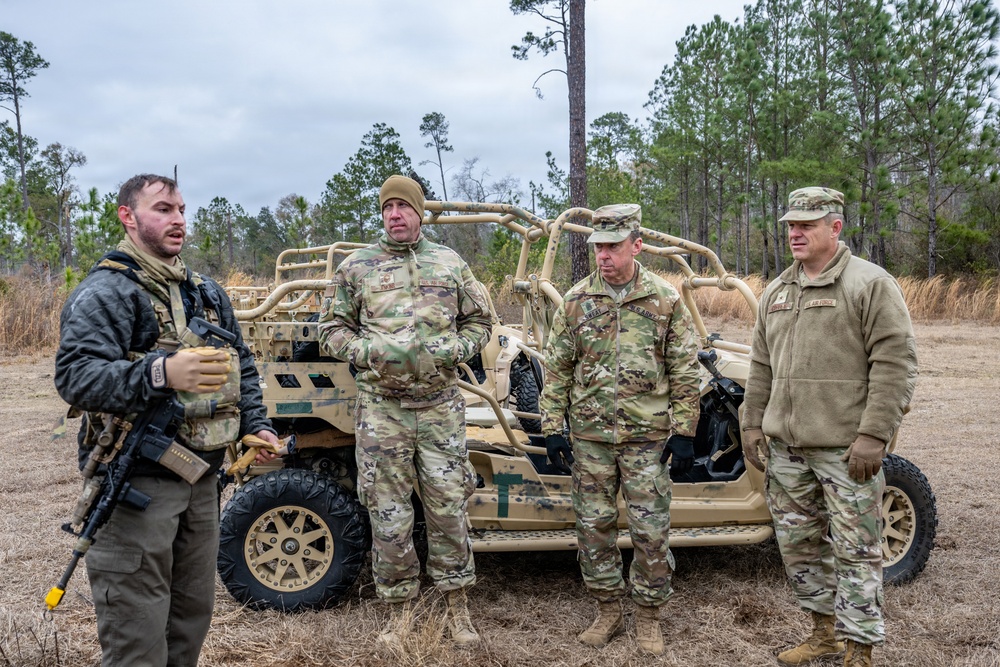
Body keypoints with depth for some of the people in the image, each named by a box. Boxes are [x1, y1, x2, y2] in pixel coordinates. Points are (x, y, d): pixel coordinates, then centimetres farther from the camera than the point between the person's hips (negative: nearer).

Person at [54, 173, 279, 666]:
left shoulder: (207, 293, 14)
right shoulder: (105, 291, -10)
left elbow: (242, 366, 22)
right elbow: (75, 376, -24)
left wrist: (256, 425, 8)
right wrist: (161, 372, -39)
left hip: (202, 480, 7)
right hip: (136, 484, -7)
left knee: (193, 618, 18)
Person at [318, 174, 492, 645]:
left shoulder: (451, 264, 8)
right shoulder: (356, 266, 5)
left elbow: (479, 322, 14)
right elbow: (331, 330, 8)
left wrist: (452, 351, -5)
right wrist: (368, 352, -11)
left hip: (441, 407, 1)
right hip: (381, 408, 0)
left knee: (448, 508, 5)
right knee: (388, 513, 5)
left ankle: (457, 608, 22)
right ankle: (398, 610, 22)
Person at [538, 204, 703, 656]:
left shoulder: (666, 300, -3)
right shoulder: (576, 301, 1)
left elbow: (684, 372, 0)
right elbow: (556, 368, 5)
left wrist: (683, 433, -4)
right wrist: (552, 427, 1)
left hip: (648, 436, -2)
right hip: (589, 437, 2)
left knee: (651, 530, 4)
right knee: (593, 525, 9)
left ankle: (648, 615, 23)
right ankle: (607, 610, 27)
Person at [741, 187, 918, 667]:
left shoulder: (871, 284, -7)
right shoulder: (776, 291, 13)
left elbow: (895, 364, -13)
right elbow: (761, 365, 18)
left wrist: (874, 434, -18)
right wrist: (753, 423, 13)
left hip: (846, 447, -7)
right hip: (786, 445, 7)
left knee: (855, 549, 2)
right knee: (798, 540, 15)